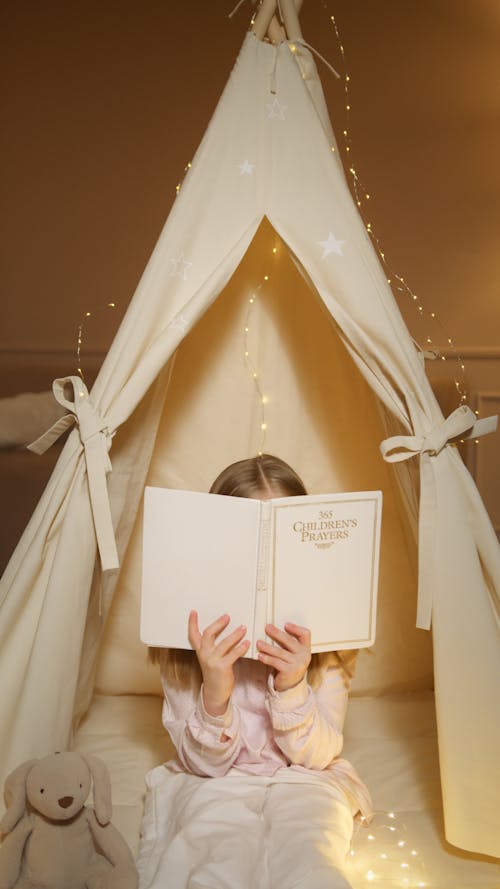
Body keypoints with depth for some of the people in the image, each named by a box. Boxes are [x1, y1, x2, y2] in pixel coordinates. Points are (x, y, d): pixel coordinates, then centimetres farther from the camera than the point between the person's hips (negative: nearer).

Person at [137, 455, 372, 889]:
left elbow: (317, 756, -7)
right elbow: (205, 763, -8)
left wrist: (292, 689, -28)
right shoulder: (186, 636, -11)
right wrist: (214, 695, -31)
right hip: (214, 785, -1)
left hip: (305, 781, 1)